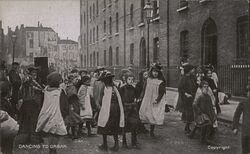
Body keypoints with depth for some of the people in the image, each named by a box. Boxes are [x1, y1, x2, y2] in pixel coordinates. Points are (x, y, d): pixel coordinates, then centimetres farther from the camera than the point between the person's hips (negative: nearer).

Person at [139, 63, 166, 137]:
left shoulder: (161, 82, -6)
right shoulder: (148, 80, 5)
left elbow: (162, 93, -9)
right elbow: (144, 90, 10)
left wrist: (157, 100, -20)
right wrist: (140, 97, 1)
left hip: (155, 102, -3)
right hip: (147, 101, 3)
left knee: (153, 116, -1)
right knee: (143, 113, 0)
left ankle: (152, 131, 12)